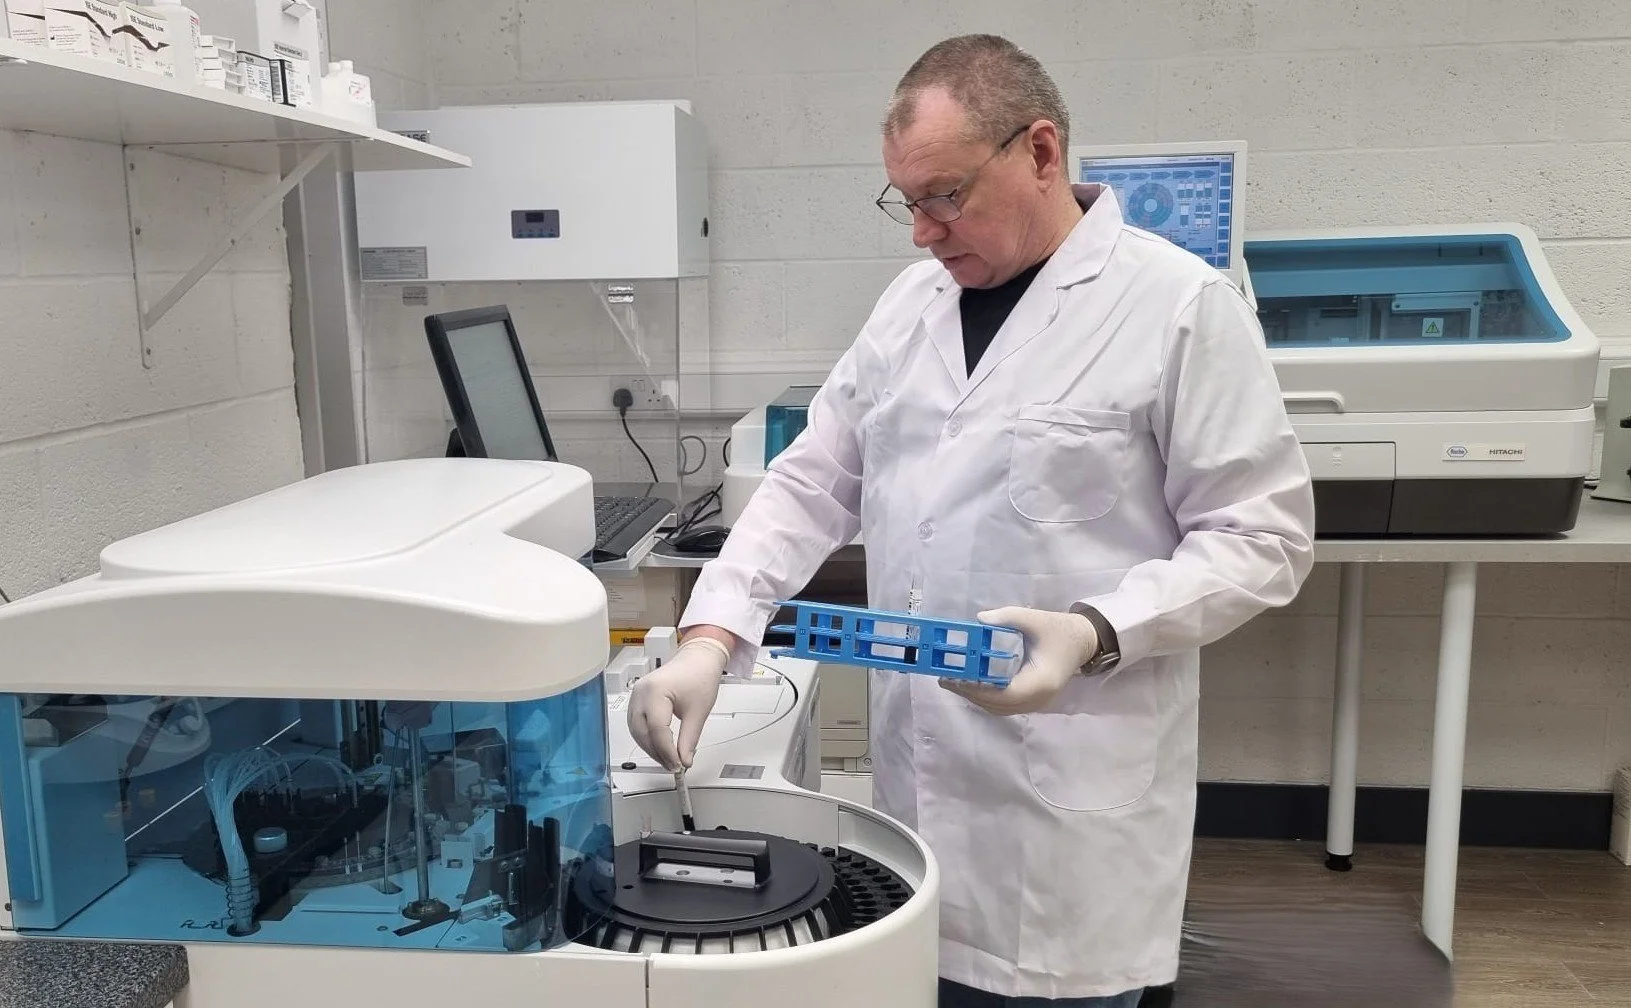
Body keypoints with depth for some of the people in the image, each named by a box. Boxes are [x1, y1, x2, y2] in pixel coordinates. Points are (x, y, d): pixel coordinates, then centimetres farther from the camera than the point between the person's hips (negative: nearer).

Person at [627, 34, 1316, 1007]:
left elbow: (1261, 535, -8)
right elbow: (813, 482, 9)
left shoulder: (1182, 305, -8)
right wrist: (711, 636, -3)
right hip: (920, 779, 5)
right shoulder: (913, 302, 9)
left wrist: (1095, 632, -23)